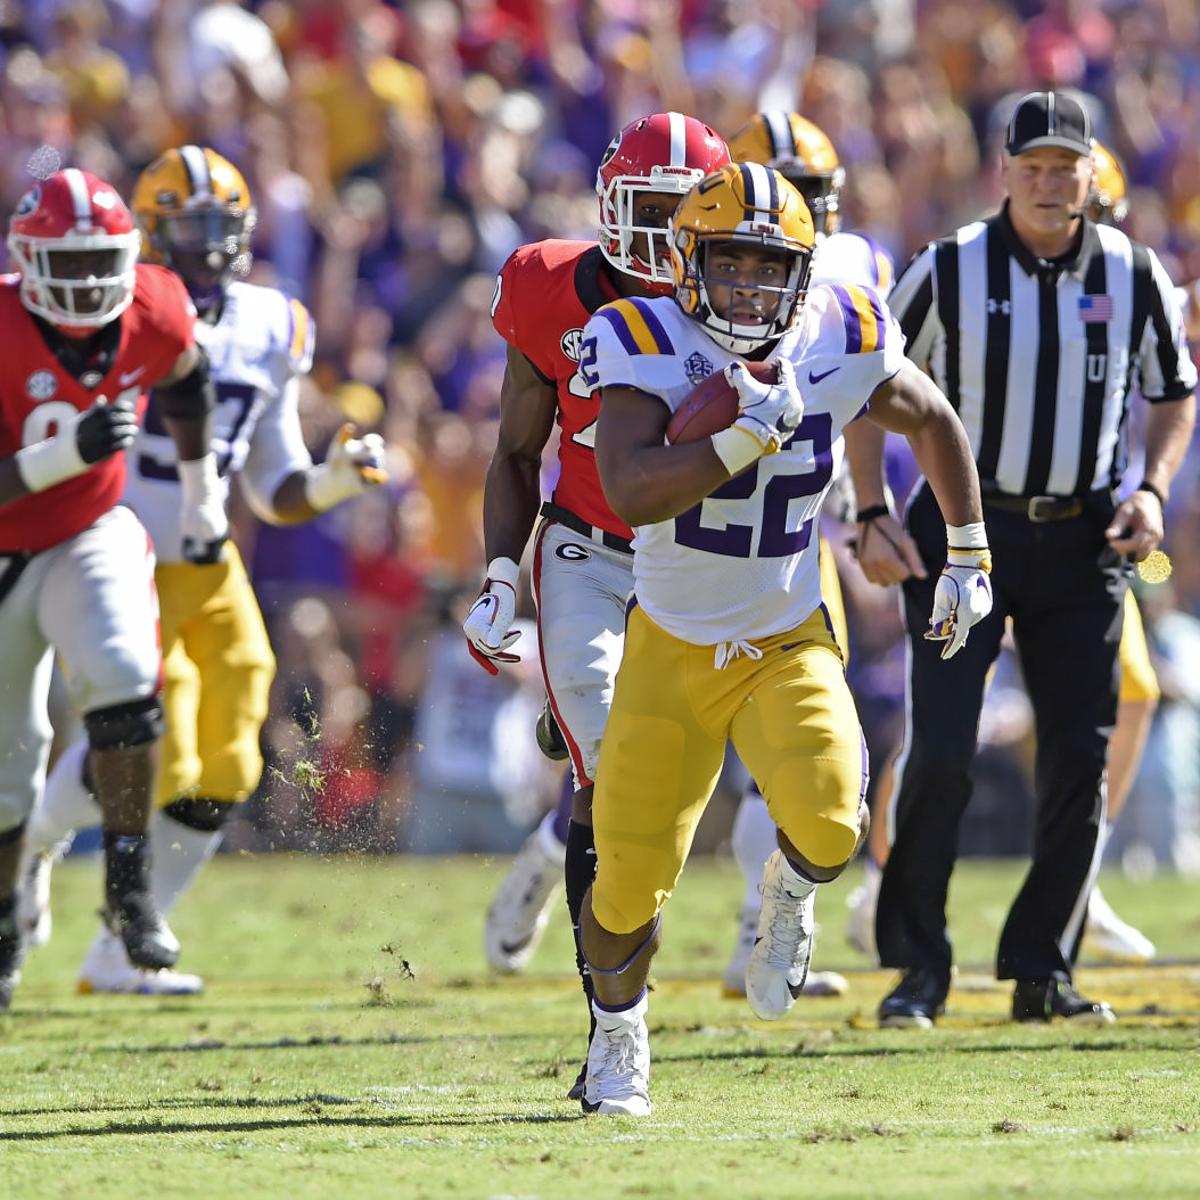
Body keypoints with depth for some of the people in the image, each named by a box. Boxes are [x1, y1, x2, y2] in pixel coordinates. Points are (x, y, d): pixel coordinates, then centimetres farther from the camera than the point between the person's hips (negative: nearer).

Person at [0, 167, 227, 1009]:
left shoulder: (152, 314, -14)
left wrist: (201, 494, 19)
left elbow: (186, 381, 11)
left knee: (124, 677, -31)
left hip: (89, 542, 1)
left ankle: (130, 886, -19)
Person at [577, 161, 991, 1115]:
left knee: (830, 825, -26)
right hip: (673, 647, -1)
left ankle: (791, 890, 12)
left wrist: (968, 557, 13)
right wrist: (750, 435, -36)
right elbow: (629, 492, -33)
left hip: (790, 641, 1)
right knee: (631, 886, 3)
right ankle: (618, 1030, 35)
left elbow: (933, 423, 11)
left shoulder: (842, 344, -10)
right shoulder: (649, 346, -19)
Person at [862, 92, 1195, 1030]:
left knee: (1080, 760, 3)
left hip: (1083, 541, 2)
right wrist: (872, 519, -6)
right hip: (964, 532, -2)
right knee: (940, 754, -9)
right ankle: (918, 968, 2)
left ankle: (1043, 971, 14)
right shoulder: (949, 272, -5)